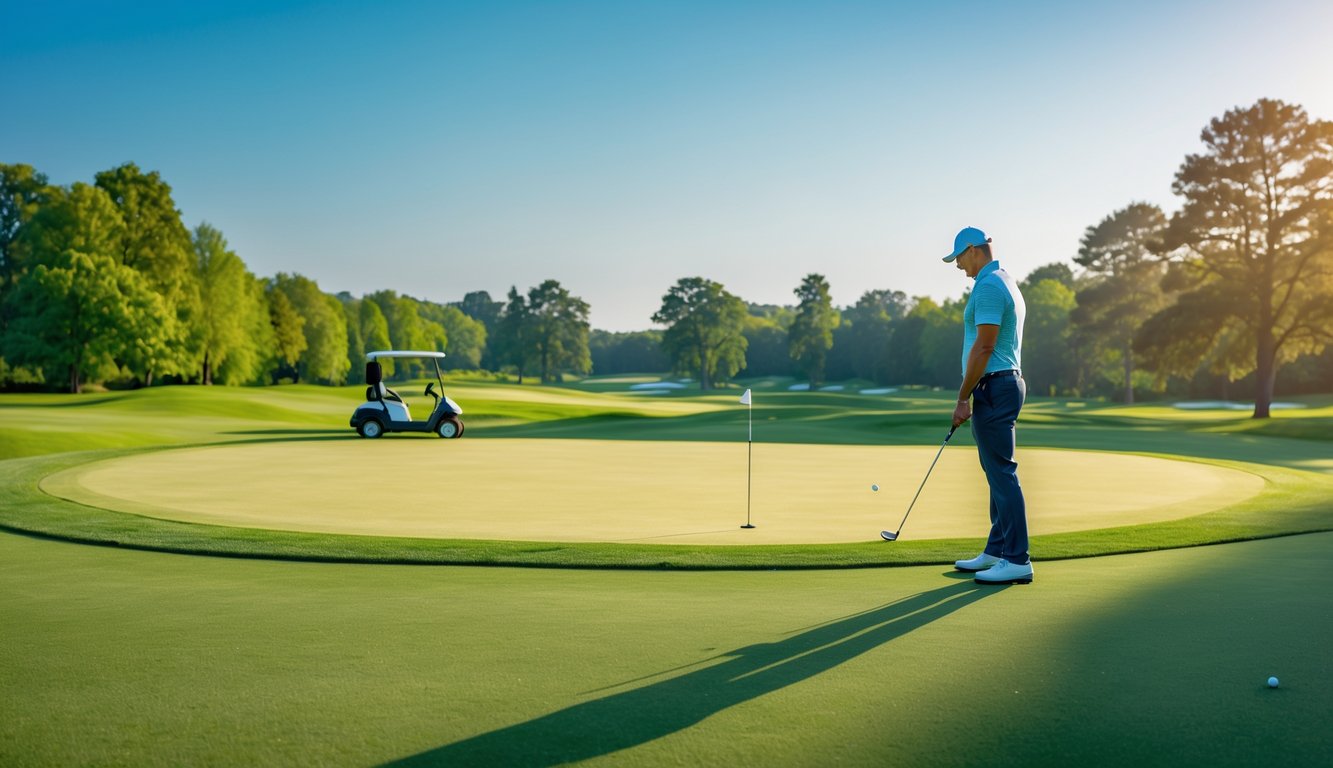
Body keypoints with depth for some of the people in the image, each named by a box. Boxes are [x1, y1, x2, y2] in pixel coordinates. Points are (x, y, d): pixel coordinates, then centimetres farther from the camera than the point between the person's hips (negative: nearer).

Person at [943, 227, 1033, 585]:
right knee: (998, 471, 13)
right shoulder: (1007, 283, 19)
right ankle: (996, 552, 20)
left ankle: (1017, 559, -5)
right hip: (1007, 382, 11)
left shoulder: (988, 286, -15)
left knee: (1002, 472, -8)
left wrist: (963, 398, -16)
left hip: (994, 387, -11)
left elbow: (984, 346, -20)